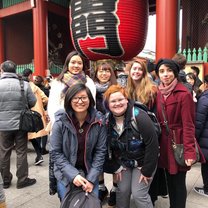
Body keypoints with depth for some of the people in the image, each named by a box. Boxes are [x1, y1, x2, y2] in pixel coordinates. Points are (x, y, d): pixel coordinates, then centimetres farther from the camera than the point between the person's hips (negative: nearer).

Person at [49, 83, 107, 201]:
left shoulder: (99, 121, -14)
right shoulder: (61, 122, -17)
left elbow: (100, 151, -8)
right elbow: (55, 152, -11)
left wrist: (92, 178, -12)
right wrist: (73, 174, -18)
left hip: (90, 173, 1)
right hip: (66, 175, -1)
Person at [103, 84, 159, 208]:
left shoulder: (139, 117, -27)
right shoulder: (107, 121, -11)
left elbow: (152, 144, -24)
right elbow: (108, 147, 1)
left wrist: (147, 170, -18)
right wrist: (115, 167, 0)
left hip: (143, 162, -4)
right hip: (124, 163, 5)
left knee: (139, 193, -5)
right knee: (122, 191, 7)